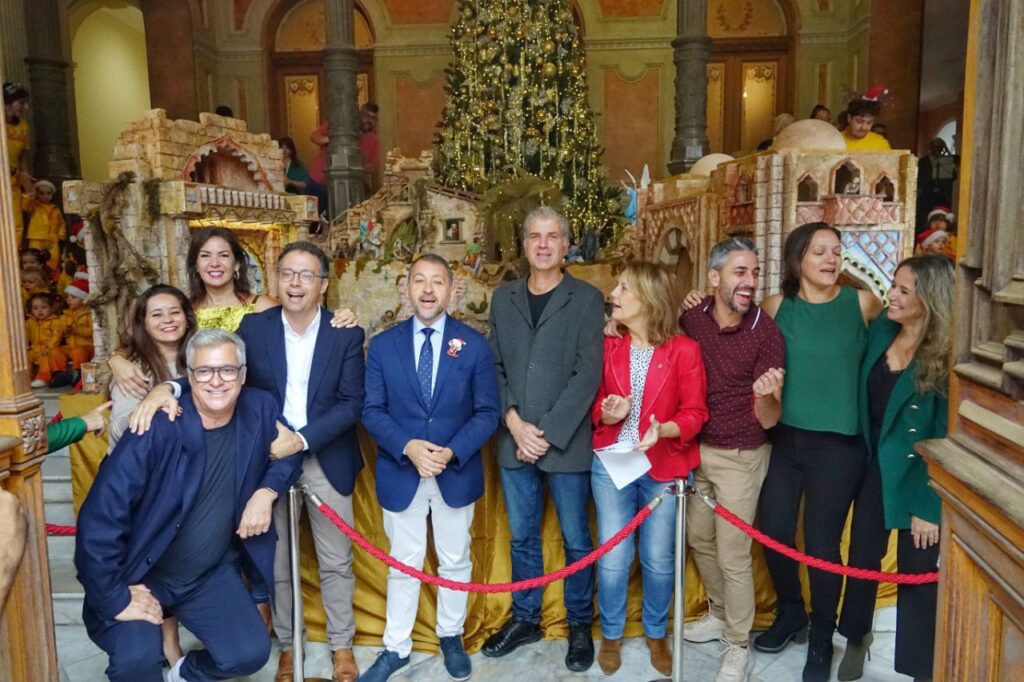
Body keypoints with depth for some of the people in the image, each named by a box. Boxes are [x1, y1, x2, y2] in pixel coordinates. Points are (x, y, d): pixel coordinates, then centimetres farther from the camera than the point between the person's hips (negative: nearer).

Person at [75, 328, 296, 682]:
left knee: (251, 653, -10)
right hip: (142, 575, -4)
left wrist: (267, 491, -9)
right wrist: (115, 597, -20)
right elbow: (100, 517, -25)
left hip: (213, 572, 4)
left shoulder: (259, 409, -10)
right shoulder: (158, 428, -25)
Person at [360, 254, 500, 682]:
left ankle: (451, 637, 37)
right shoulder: (382, 345, -2)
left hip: (458, 472, 0)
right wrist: (407, 447, -20)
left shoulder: (474, 345, -4)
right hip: (400, 472, 0)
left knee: (455, 560, 16)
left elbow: (488, 412, -5)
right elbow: (371, 410, -4)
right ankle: (396, 647, 30)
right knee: (403, 563, 13)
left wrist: (452, 451, -19)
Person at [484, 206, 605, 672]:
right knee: (522, 536, 15)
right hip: (513, 440, 3)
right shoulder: (503, 298, 9)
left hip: (566, 442, -3)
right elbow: (494, 367, 7)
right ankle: (525, 618, 32)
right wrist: (513, 420, -8)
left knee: (576, 539, 8)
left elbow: (588, 374, -9)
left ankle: (580, 626, 27)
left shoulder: (587, 299, -3)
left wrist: (548, 433, -13)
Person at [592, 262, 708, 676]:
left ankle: (656, 634, 35)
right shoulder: (608, 348, 1)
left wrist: (663, 430, -25)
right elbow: (594, 402, 8)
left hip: (664, 467, -2)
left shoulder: (684, 350, -8)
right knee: (612, 558, 7)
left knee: (659, 559, 11)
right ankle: (611, 635, 30)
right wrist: (605, 413, -14)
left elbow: (695, 413, -7)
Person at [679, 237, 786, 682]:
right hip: (697, 448, 5)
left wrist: (766, 396, -38)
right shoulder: (691, 319, -8)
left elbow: (769, 420, -18)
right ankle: (719, 615, 42)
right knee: (698, 538, 19)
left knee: (732, 555, 2)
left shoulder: (766, 333, -18)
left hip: (740, 456, -5)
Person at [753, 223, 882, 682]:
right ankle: (790, 613, 39)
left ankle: (821, 641, 30)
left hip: (837, 445, -2)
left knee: (821, 545, 4)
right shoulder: (777, 307, 0)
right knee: (772, 534, 10)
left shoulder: (861, 303, -4)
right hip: (783, 439, 2)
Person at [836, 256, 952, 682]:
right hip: (876, 467, 5)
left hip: (919, 478, -5)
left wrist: (931, 505, -15)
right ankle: (856, 638, 42)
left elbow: (946, 439, -15)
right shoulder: (880, 330, -2)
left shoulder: (945, 356, -17)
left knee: (917, 573, 8)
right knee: (862, 556, 17)